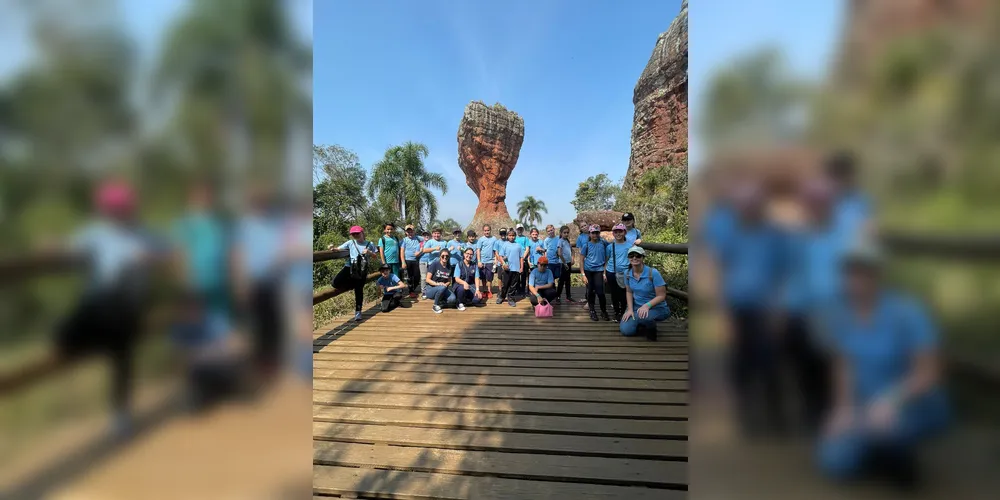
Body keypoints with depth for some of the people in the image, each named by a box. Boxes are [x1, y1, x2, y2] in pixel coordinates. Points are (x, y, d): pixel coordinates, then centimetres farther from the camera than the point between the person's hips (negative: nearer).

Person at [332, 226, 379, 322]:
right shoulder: (350, 243, 11)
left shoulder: (369, 244, 12)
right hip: (349, 267, 1)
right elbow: (339, 249, 7)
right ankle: (352, 284, 10)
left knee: (359, 291, 1)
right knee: (336, 283, -21)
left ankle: (358, 312, 15)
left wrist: (369, 252, -6)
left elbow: (376, 256, 13)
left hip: (362, 270, 0)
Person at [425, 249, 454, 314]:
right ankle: (435, 305, -11)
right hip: (431, 289, -4)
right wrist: (437, 284, -26)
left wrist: (446, 284, -11)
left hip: (443, 290, 4)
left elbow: (449, 281, 12)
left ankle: (440, 300, 7)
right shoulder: (434, 264, -10)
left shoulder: (449, 267, 4)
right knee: (442, 287, -38)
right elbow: (428, 279, -11)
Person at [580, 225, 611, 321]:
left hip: (599, 270, -1)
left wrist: (605, 272, -1)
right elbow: (581, 260, 2)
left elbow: (606, 258, 5)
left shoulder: (603, 244, 2)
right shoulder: (586, 245, 1)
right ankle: (592, 311, 21)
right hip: (588, 270, 1)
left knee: (600, 292, -10)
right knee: (590, 291, 6)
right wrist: (583, 275, -4)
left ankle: (604, 311, 8)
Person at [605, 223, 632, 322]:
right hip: (611, 273, 1)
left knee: (623, 294, 2)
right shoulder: (610, 246, 4)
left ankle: (623, 313, 19)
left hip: (624, 273, -1)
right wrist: (604, 273, 4)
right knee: (614, 294, 10)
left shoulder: (629, 246, 1)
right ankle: (616, 313, 25)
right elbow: (606, 261, 8)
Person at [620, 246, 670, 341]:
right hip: (636, 306, 5)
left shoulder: (653, 273, -21)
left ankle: (651, 329, -3)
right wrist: (630, 309, -7)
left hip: (656, 307, -4)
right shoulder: (628, 274, -5)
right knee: (625, 330, -16)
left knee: (643, 316, -38)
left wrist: (647, 305, -31)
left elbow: (661, 296, -17)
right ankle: (643, 325, 15)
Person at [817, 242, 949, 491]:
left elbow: (929, 373, -22)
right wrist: (844, 407, -9)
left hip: (916, 405, -4)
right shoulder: (845, 313, -7)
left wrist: (890, 402, -35)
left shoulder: (907, 311, -23)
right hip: (868, 405, 4)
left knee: (884, 424, -38)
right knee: (834, 463, -9)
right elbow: (844, 364, 1)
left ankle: (904, 457, -2)